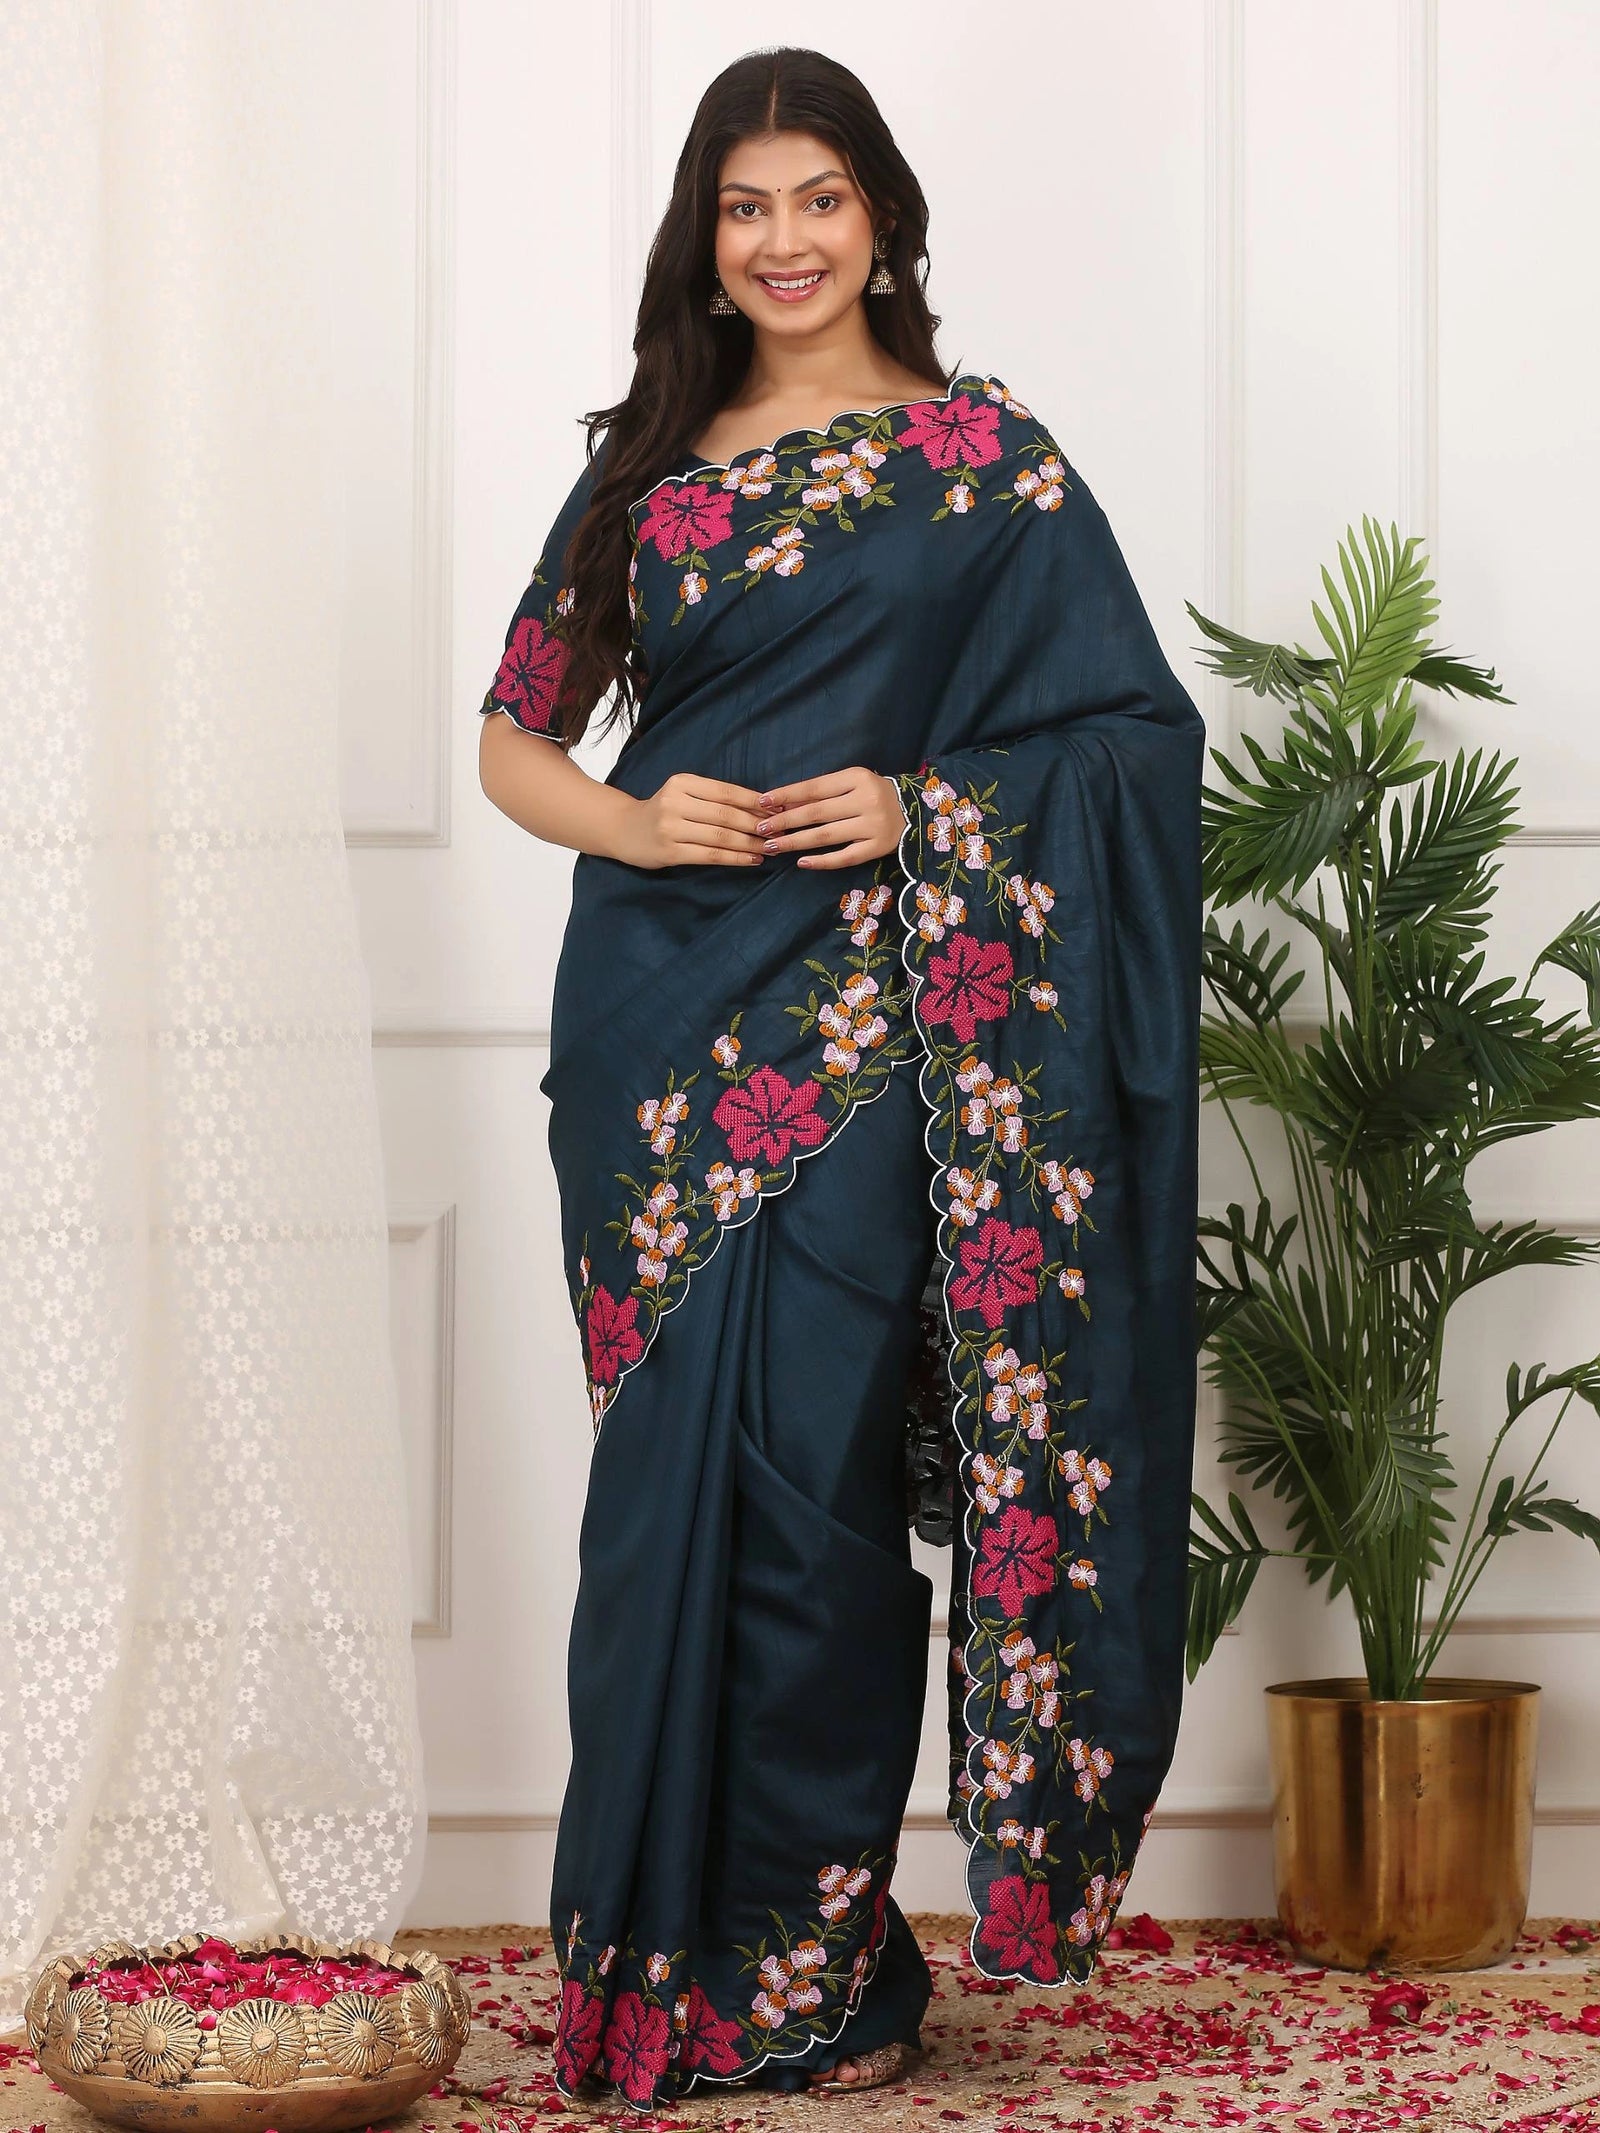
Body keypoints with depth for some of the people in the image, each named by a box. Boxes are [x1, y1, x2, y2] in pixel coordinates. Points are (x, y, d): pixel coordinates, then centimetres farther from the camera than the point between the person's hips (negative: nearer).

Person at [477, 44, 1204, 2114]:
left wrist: (921, 808, -13)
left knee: (811, 1468, -7)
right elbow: (515, 736, 15)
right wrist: (631, 822, -5)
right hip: (661, 1020, 4)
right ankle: (669, 1945, 16)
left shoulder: (984, 456, 2)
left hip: (869, 1026, -3)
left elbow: (1133, 736, 1)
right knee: (669, 1472, 5)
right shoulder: (648, 468, 12)